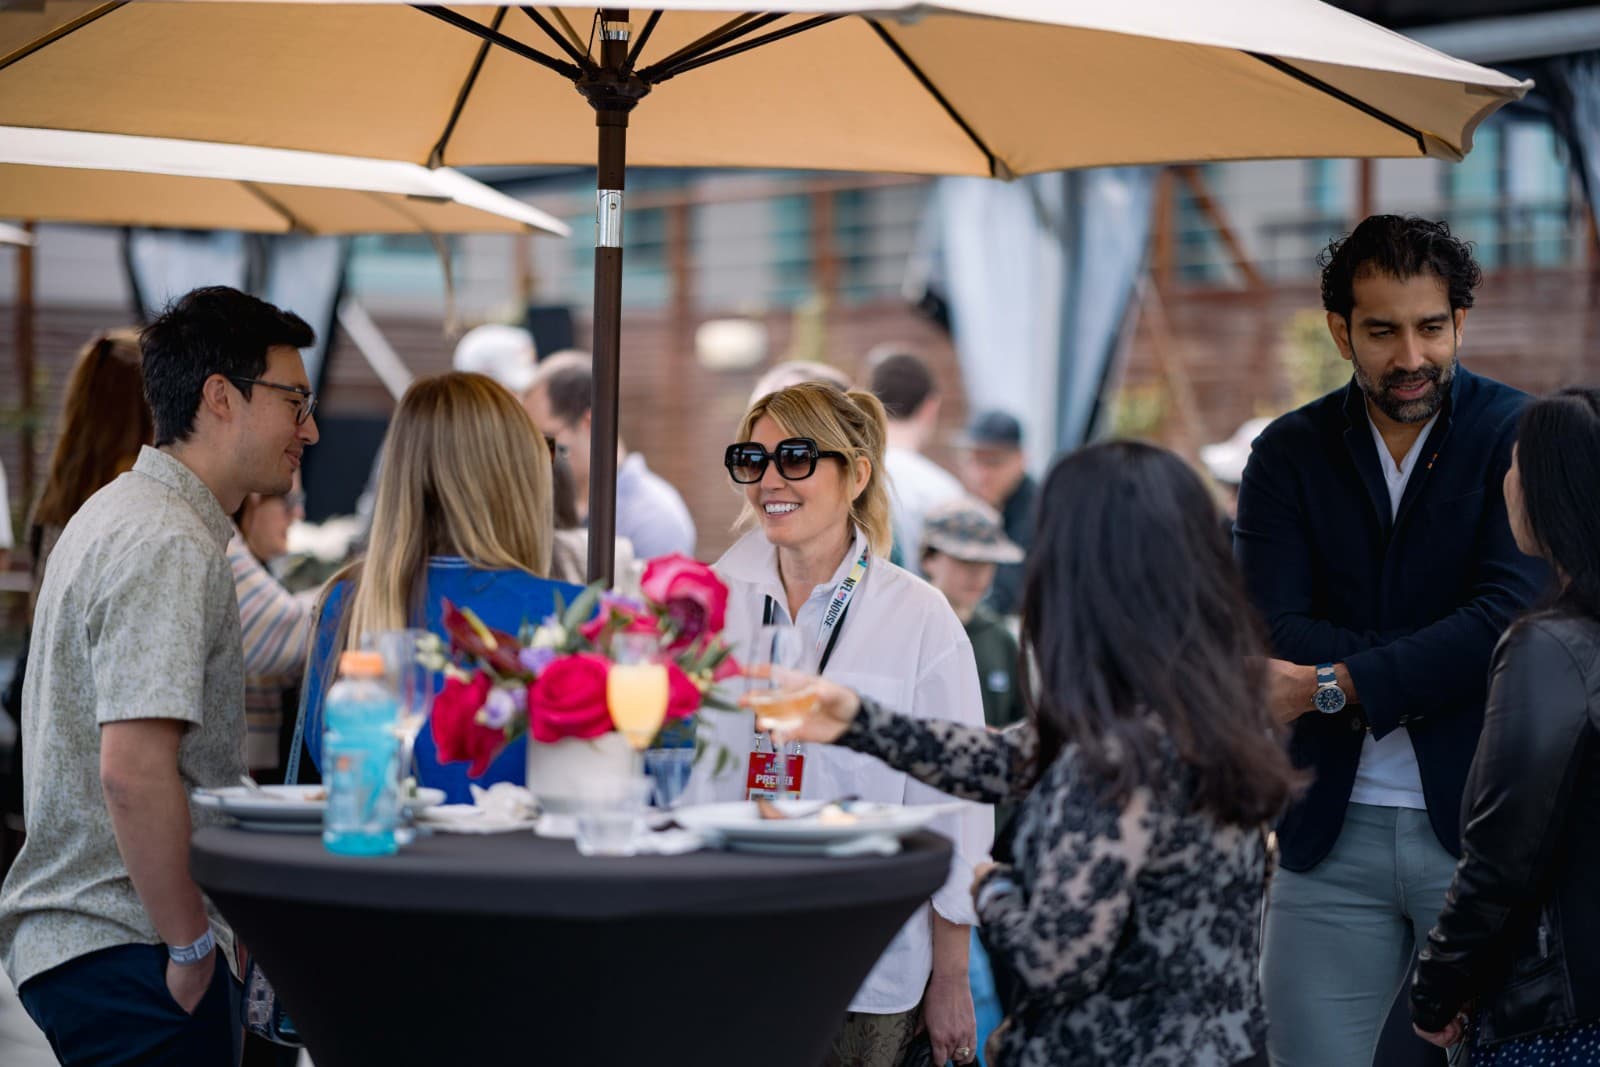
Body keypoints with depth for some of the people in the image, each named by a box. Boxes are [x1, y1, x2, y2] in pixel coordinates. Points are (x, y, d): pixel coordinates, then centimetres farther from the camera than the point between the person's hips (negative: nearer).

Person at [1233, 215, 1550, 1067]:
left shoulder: (1521, 438, -1)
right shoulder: (1290, 452, 6)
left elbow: (1510, 615, -14)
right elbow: (1274, 633, -6)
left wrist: (1334, 686, -17)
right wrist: (1449, 659, -15)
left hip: (1478, 826, -2)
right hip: (1331, 832, 2)